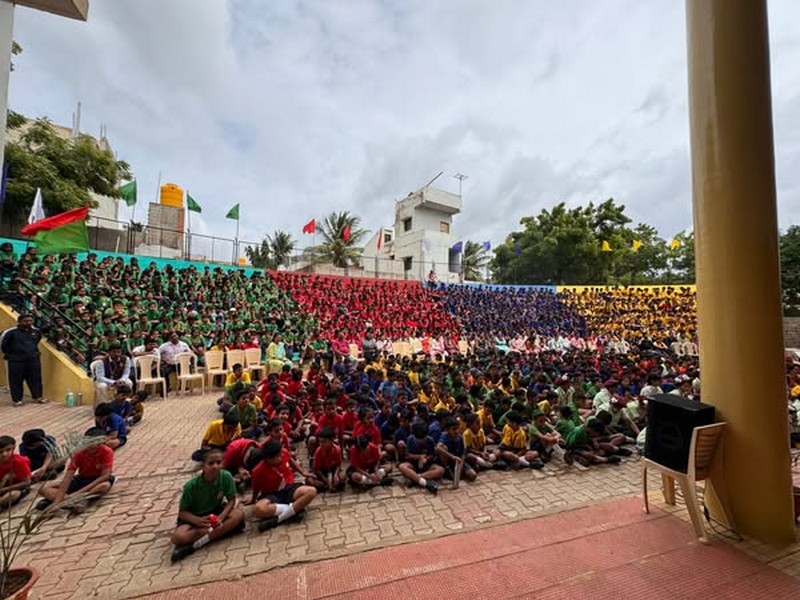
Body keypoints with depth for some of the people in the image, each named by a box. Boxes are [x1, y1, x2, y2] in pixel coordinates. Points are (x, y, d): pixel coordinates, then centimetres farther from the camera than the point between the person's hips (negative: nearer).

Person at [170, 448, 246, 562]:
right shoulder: (191, 485, -23)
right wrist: (198, 521, -32)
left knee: (239, 513, -28)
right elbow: (182, 512, -13)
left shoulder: (226, 477, -20)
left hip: (216, 513, 2)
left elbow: (231, 500, -11)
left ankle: (197, 544, -24)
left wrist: (220, 517, -29)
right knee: (178, 537, -33)